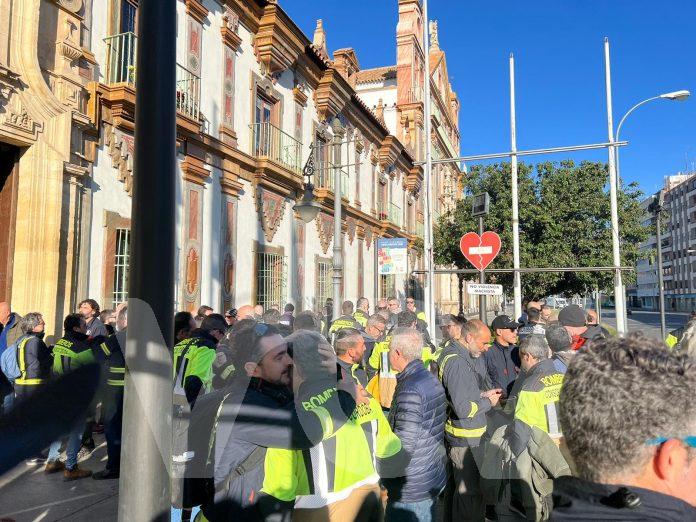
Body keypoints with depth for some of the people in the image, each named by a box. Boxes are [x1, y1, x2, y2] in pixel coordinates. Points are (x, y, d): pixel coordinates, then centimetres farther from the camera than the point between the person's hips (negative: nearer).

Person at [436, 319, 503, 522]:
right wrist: (488, 402, -10)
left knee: (455, 486, 23)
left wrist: (482, 395, 7)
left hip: (455, 436, 10)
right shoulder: (457, 362, -23)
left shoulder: (452, 354, 8)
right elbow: (464, 409, -25)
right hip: (466, 438, -10)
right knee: (470, 492, 1)